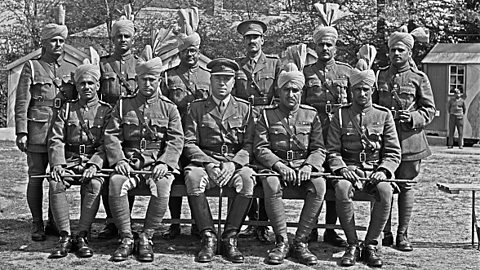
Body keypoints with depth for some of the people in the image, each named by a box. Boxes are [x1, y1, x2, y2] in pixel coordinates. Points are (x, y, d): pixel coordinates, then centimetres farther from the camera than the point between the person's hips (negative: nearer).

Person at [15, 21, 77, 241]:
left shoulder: (72, 69, 13)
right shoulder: (31, 67, 4)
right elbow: (21, 103, 0)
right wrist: (21, 132, -9)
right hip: (38, 131, -3)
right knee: (36, 177, 0)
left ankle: (55, 223, 18)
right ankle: (37, 225, 10)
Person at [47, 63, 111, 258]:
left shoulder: (106, 111, 8)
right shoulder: (66, 110, 15)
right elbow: (55, 140, 6)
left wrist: (95, 165, -19)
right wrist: (57, 164, -13)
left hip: (95, 160, -2)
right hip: (69, 160, 2)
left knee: (94, 184, -35)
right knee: (55, 183, -29)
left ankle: (82, 236, -26)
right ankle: (65, 236, -24)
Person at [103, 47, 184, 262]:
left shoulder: (169, 108, 11)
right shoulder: (123, 105, 14)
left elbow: (176, 140, 1)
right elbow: (111, 135, 6)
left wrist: (164, 163, -15)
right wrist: (119, 159, -11)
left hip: (159, 163, -1)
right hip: (130, 162, 1)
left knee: (162, 188, -33)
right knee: (115, 183, -30)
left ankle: (146, 239, -16)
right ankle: (126, 239, -20)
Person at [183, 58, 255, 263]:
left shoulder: (243, 108, 11)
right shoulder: (197, 108, 10)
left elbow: (249, 145, 4)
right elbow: (189, 144, 3)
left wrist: (233, 164, -15)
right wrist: (208, 163, -14)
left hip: (235, 163, 0)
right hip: (204, 162, 0)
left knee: (247, 177, -33)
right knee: (193, 176, -34)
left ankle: (230, 239, -25)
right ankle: (208, 237, -26)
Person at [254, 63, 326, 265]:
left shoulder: (311, 115, 11)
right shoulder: (267, 115, 7)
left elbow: (319, 149, 6)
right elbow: (260, 148, -2)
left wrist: (308, 166, -15)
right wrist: (279, 165, -19)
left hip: (304, 166, 1)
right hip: (275, 165, -1)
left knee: (319, 185, -31)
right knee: (271, 184, -36)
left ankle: (301, 242, -23)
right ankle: (281, 242, -25)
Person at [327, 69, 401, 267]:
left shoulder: (384, 115, 9)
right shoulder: (341, 115, 8)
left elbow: (393, 152, 6)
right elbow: (332, 150, 4)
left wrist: (383, 170, -13)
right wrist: (342, 169, -15)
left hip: (375, 170, 1)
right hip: (348, 168, 0)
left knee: (385, 191, -32)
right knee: (342, 189, -34)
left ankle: (371, 245, -17)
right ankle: (352, 245, -19)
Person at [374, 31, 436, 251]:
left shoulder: (419, 78, 3)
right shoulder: (379, 76, 10)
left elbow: (429, 110, 3)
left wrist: (412, 117, -15)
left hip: (409, 139, -2)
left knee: (406, 185, 3)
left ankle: (402, 234, 10)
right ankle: (385, 233, 11)